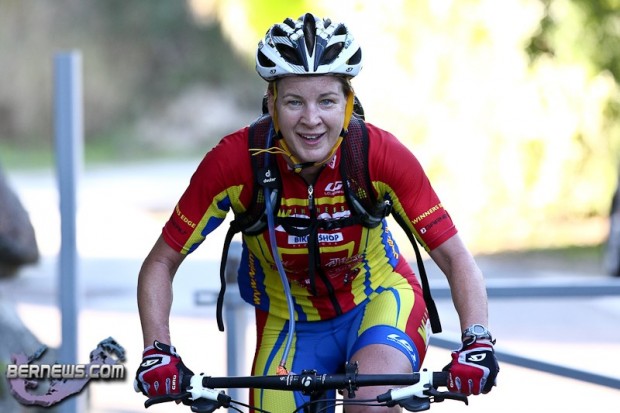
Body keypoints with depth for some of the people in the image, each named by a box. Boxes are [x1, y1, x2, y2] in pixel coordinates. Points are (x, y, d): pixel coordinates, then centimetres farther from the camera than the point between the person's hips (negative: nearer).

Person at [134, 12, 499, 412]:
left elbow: (456, 258, -20)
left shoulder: (380, 155, -25)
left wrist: (477, 342, -37)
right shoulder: (236, 161, -25)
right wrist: (157, 351, -30)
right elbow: (161, 263, -16)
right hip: (289, 319, 2)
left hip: (379, 300, -2)